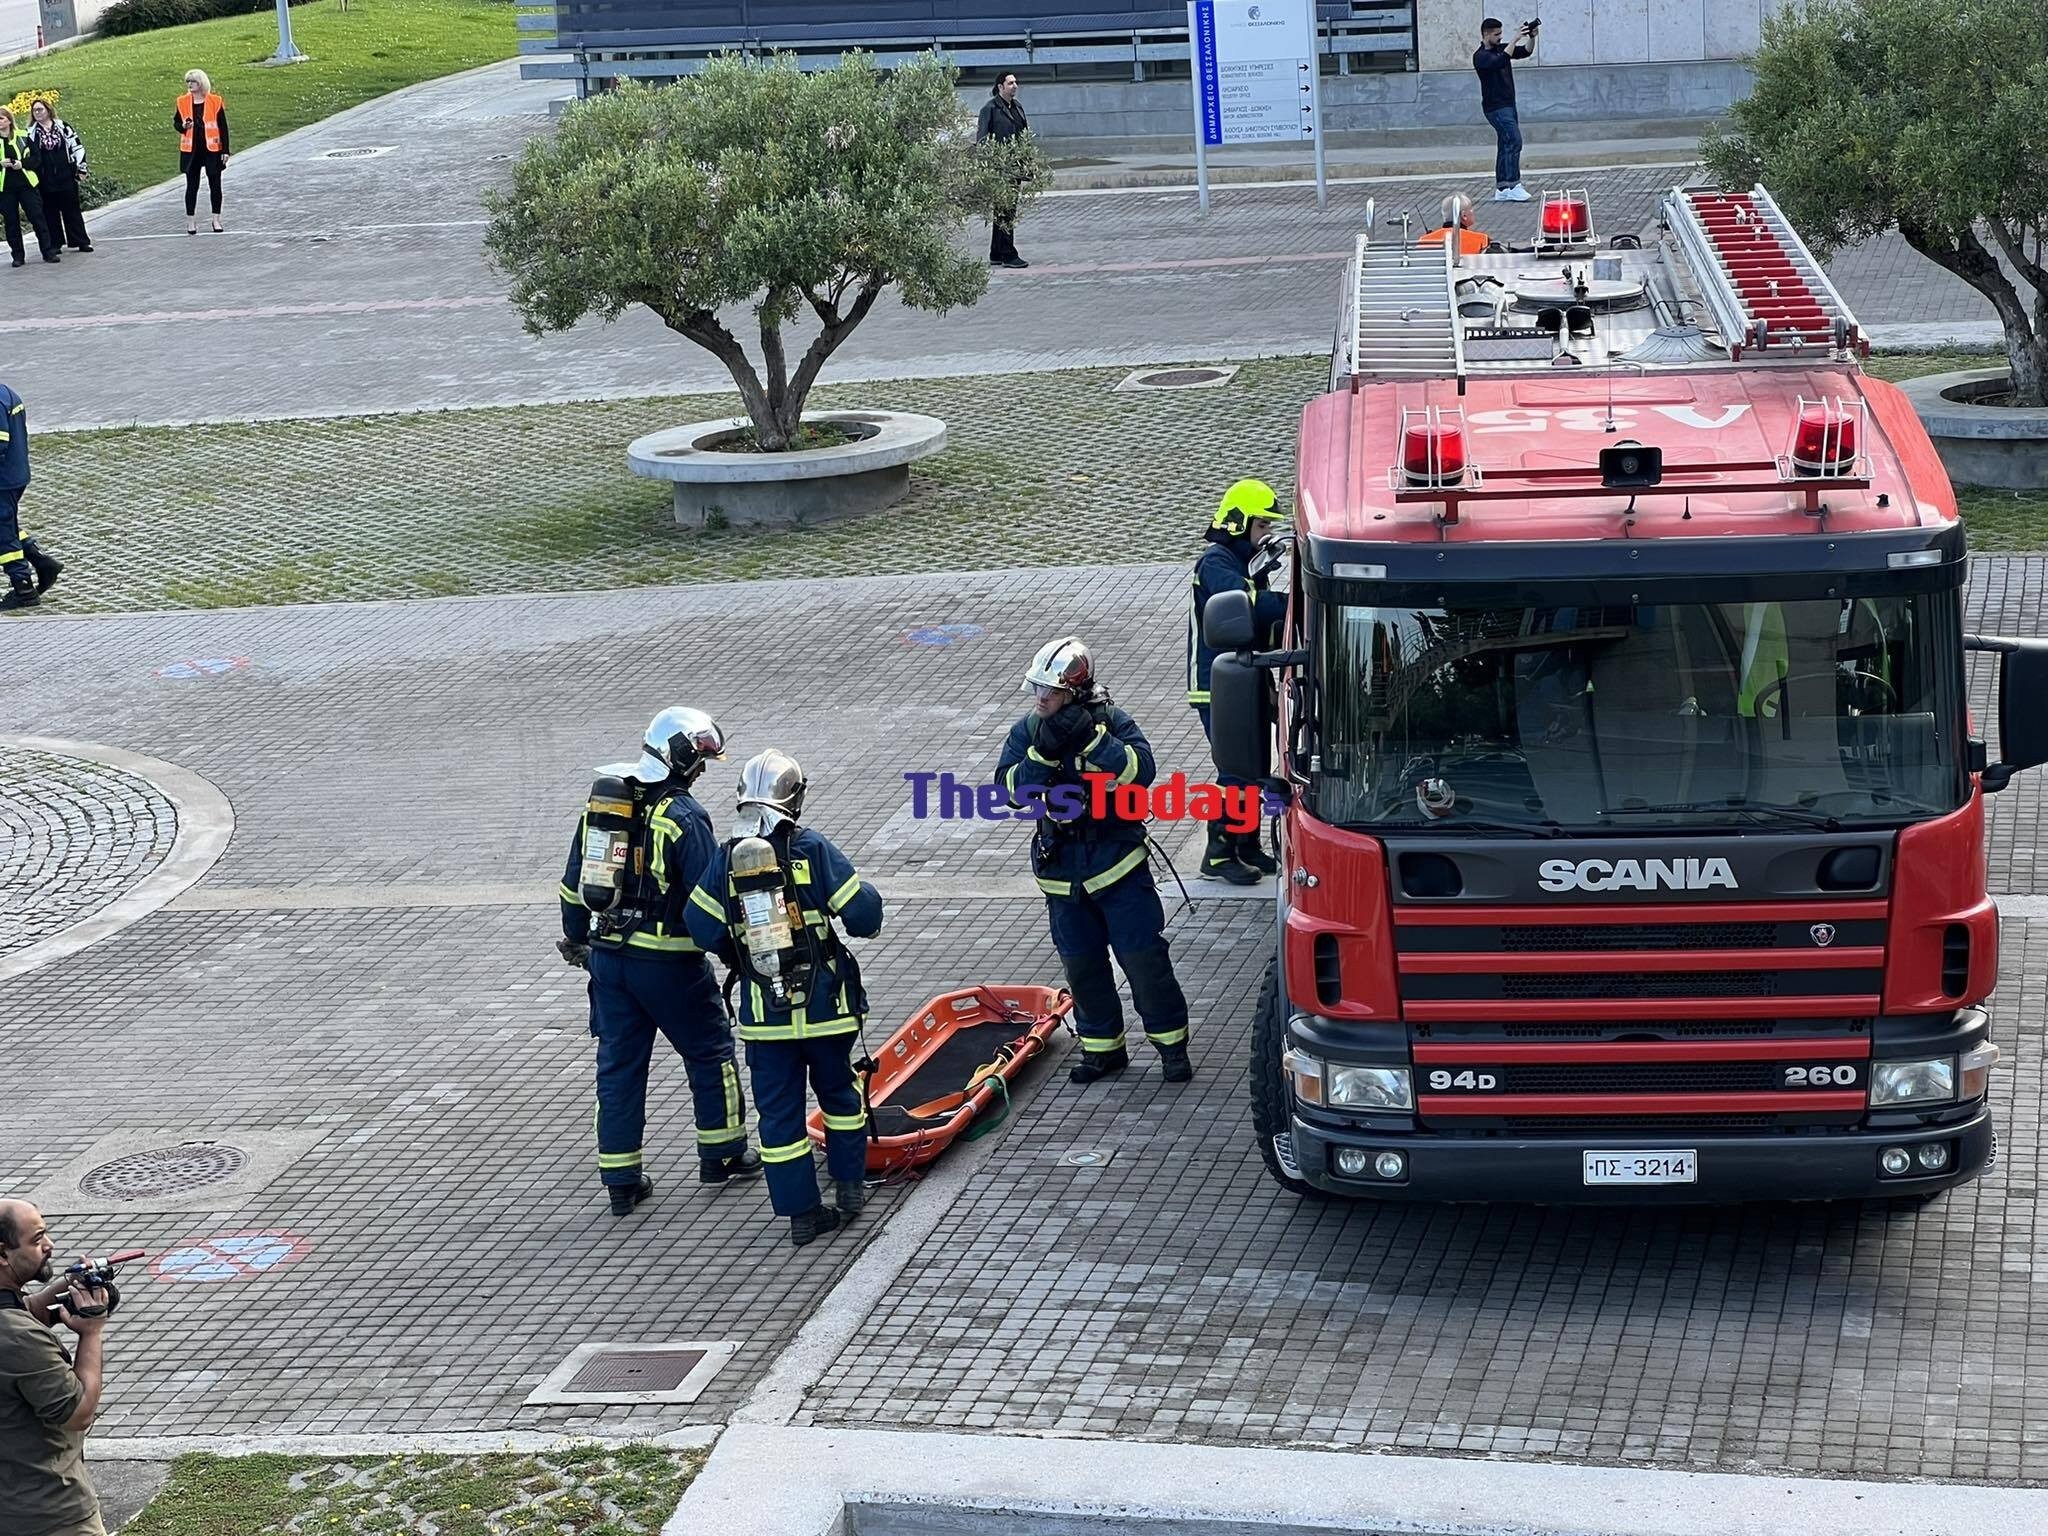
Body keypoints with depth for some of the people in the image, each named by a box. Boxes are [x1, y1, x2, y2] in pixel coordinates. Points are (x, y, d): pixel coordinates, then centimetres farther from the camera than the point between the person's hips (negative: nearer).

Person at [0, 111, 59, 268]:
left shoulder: (23, 137, 2)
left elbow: (35, 157, 4)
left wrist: (22, 163, -14)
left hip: (26, 184, -1)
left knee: (37, 218, -1)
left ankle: (48, 252, 6)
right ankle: (18, 256, 13)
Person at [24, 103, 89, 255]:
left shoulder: (63, 127, 2)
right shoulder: (31, 132, 3)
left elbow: (77, 147, 3)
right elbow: (29, 154, 8)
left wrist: (81, 169, 0)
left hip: (66, 176, -1)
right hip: (46, 181, 1)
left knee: (72, 210, 5)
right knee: (50, 212, 4)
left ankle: (82, 242, 11)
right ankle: (55, 244, 11)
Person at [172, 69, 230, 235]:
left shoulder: (215, 102, -4)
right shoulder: (182, 102, 2)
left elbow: (223, 127, -1)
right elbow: (176, 122, 12)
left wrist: (225, 150, -4)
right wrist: (183, 126, -14)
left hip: (212, 149, -1)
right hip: (191, 150, 1)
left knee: (215, 184, 5)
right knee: (192, 185, 4)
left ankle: (216, 220, 15)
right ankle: (191, 221, 10)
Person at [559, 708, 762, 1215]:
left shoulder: (602, 800, 5)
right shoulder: (684, 816, -16)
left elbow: (575, 883, 14)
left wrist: (575, 938, 26)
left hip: (608, 956, 6)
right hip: (668, 962, -6)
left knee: (619, 1063, 12)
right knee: (710, 1049, 14)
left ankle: (621, 1179, 15)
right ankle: (721, 1155, 24)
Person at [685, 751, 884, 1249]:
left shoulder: (725, 859, -3)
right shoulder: (811, 849, -12)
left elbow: (703, 929, -1)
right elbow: (863, 916, -14)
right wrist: (867, 896, 10)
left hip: (763, 1011, 1)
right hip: (824, 1002, -1)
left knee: (778, 1109, 9)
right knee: (838, 1090, 21)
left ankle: (801, 1212, 10)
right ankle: (849, 1187, 28)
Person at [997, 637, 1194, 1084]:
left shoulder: (1112, 722, -10)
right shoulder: (1027, 731, 0)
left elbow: (1140, 771, -23)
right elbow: (1012, 790, -10)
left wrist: (1093, 740, -30)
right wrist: (1043, 752, -25)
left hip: (1118, 863, -4)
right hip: (1062, 874, 4)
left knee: (1144, 957, -2)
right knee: (1082, 965, 10)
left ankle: (1172, 1044, 11)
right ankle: (1102, 1047, 24)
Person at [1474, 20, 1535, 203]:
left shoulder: (1501, 49, 14)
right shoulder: (1480, 57, -11)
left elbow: (1525, 52, 10)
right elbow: (1500, 62, -28)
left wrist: (1532, 38, -8)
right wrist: (1515, 39, -29)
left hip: (1508, 105, 9)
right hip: (1496, 107, -9)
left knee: (1506, 145, 7)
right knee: (1514, 141, -18)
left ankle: (1501, 190, 9)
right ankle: (1513, 186, -23)